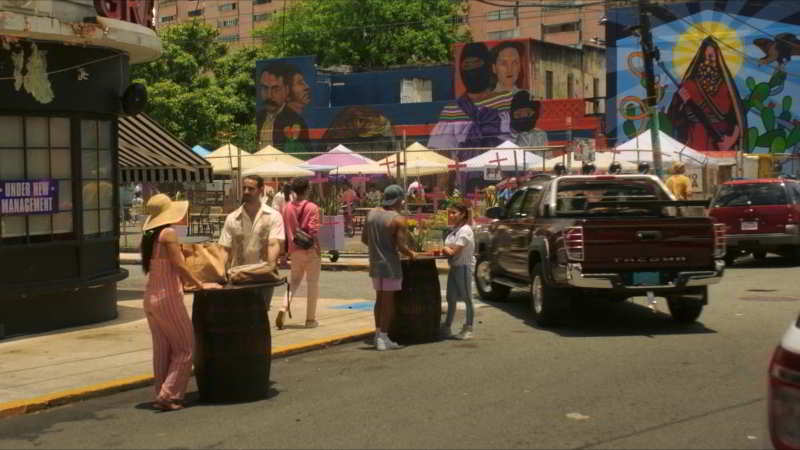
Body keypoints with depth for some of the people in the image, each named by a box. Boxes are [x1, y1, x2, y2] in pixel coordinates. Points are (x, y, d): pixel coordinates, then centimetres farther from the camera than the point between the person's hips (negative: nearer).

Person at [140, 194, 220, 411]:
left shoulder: (148, 236, 9)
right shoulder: (168, 233, -14)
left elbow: (151, 267, 12)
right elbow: (179, 267, -16)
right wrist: (201, 285, -7)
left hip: (150, 297, 8)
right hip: (167, 298, -8)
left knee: (162, 349, 14)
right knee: (185, 348, 1)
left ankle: (161, 394, 17)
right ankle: (169, 395, -4)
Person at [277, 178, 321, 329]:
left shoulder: (287, 208, 4)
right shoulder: (312, 207, -10)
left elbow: (284, 231, 9)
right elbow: (314, 231, -15)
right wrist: (317, 249, -7)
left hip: (294, 250, 4)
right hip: (310, 250, -4)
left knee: (293, 281, 16)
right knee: (312, 284, 6)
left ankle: (284, 308, -10)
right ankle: (310, 319, 10)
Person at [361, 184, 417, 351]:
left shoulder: (372, 214, 5)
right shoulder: (398, 219, -14)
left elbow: (364, 239, 9)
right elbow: (401, 246, -17)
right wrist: (411, 254, 2)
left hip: (374, 263, 6)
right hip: (390, 264, -6)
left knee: (379, 298, 17)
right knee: (389, 300, 0)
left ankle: (378, 333, 19)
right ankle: (383, 338, -2)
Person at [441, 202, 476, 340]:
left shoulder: (465, 230, -14)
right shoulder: (454, 230, 12)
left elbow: (455, 251, -19)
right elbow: (449, 249, 13)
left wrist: (445, 249, -3)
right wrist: (446, 249, -8)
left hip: (463, 266, -8)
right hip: (453, 267, 8)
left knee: (467, 298, 0)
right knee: (451, 298, 12)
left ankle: (468, 329, 6)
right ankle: (446, 328, 18)